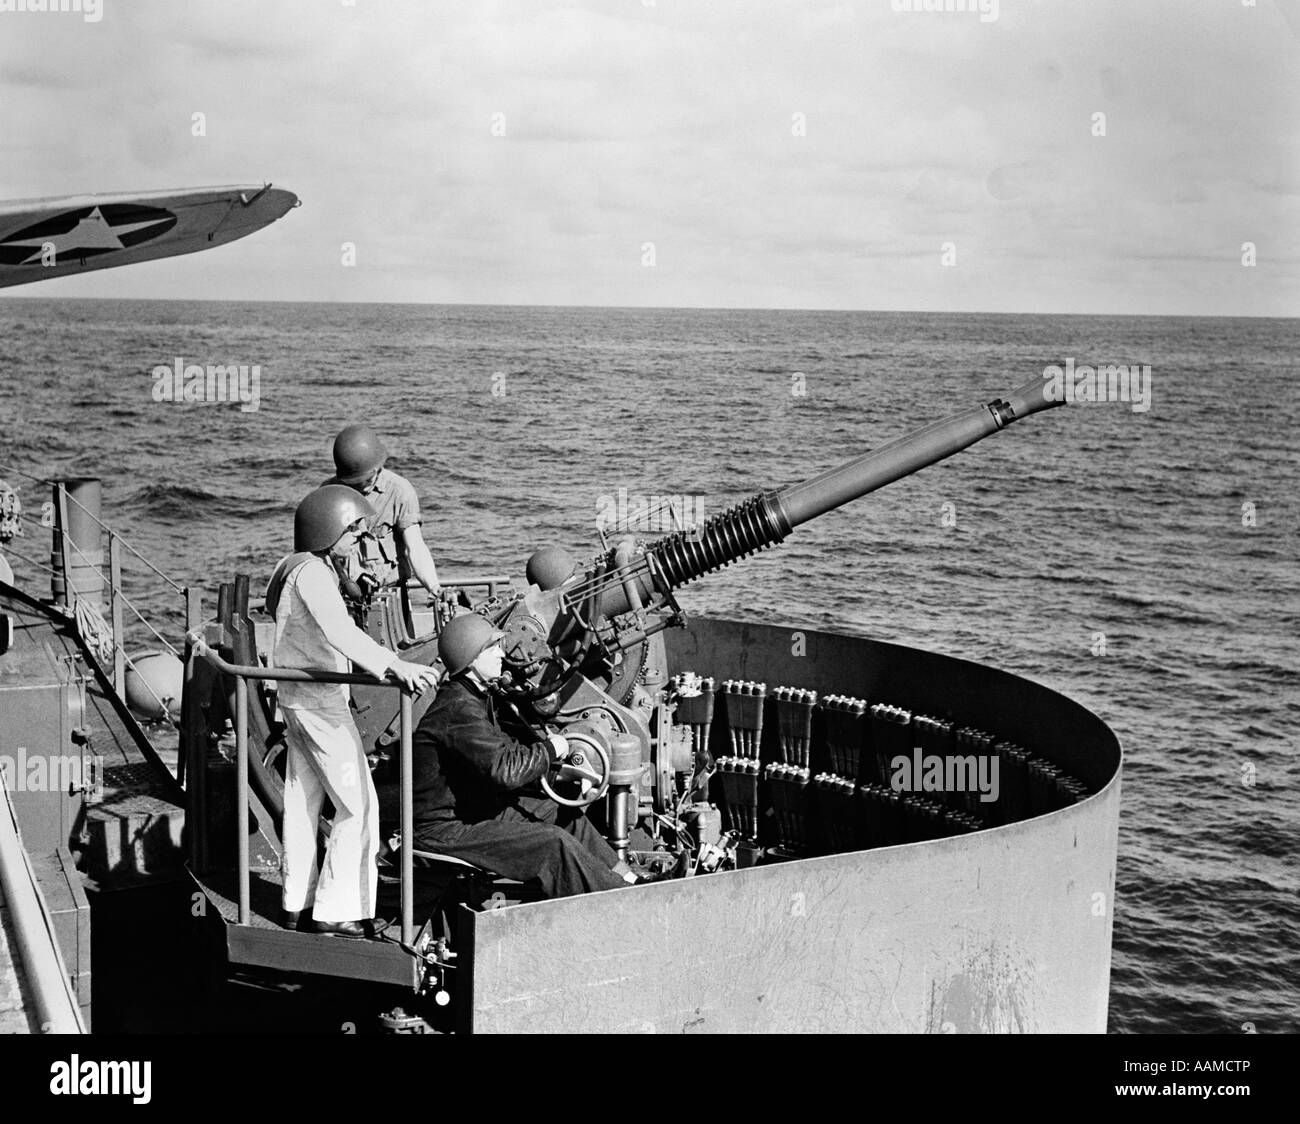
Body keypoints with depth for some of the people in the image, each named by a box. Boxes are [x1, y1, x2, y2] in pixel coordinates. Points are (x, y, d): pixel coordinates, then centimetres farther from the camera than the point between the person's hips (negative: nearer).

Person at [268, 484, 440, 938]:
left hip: (297, 698, 11)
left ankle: (298, 902, 24)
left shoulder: (298, 566, 12)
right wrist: (393, 665, -49)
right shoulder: (311, 573, -20)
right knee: (357, 804, -7)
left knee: (302, 799, 16)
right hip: (320, 702, -11)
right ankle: (335, 911, -6)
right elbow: (339, 631, -37)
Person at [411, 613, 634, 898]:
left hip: (479, 806, 11)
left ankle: (626, 878, 16)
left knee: (567, 815, 11)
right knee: (555, 844, -18)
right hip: (447, 829, -11)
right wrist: (549, 748, -15)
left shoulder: (483, 698, 10)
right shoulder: (459, 710, -25)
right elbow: (507, 770, -32)